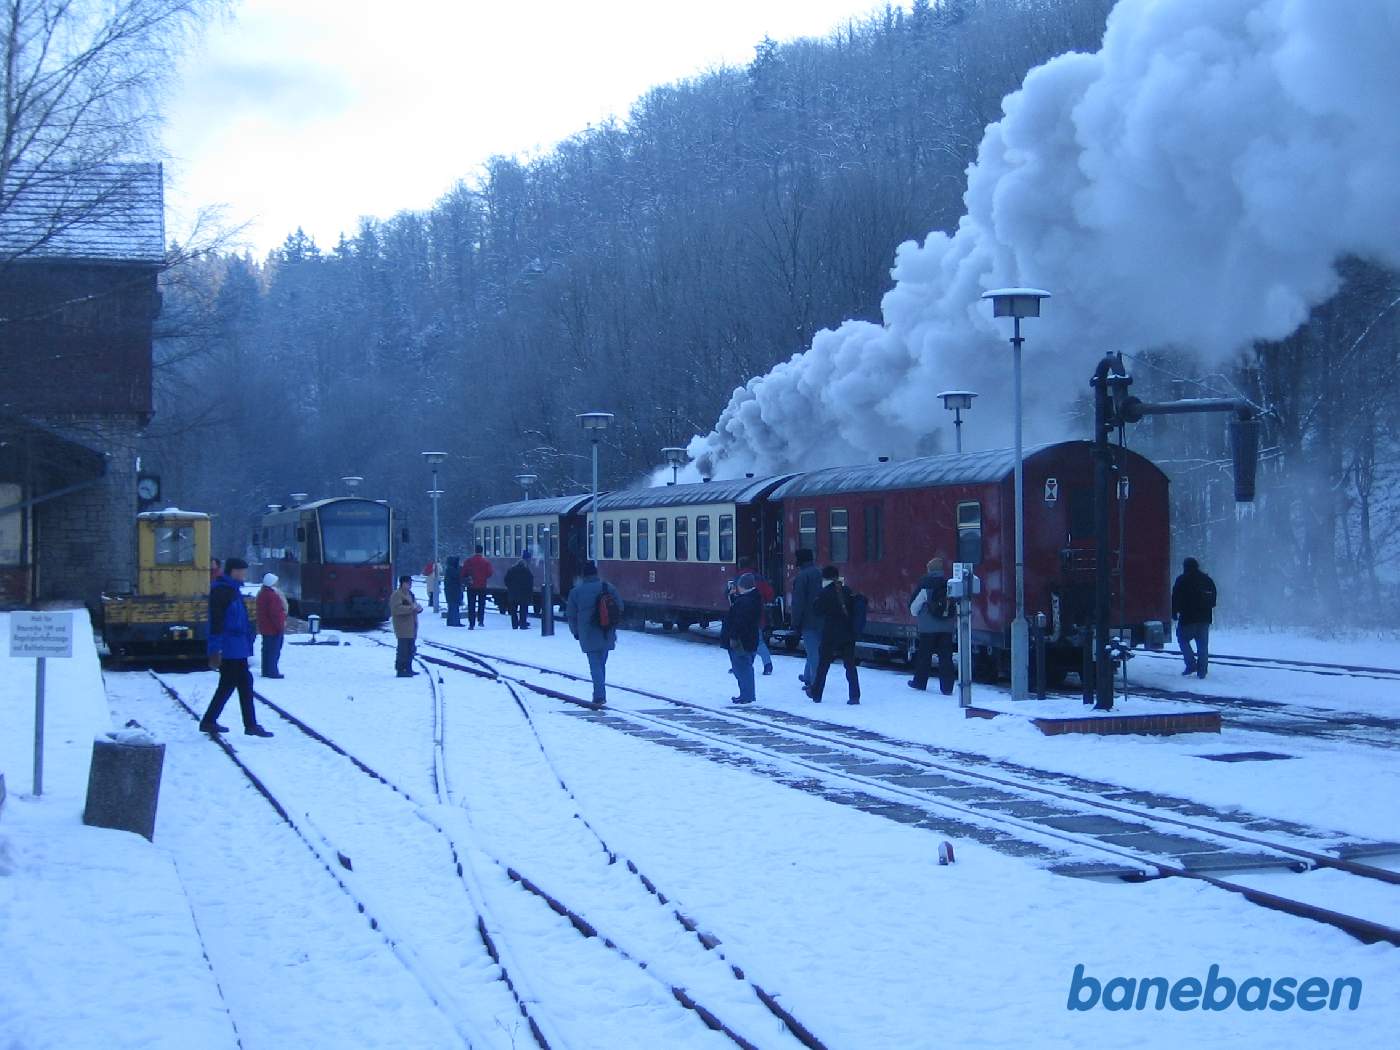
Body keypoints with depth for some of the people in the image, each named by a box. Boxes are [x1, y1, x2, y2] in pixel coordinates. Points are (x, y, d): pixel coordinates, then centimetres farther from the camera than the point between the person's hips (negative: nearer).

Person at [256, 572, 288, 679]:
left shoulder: (262, 594, 12)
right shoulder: (272, 596, -20)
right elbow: (275, 613, -23)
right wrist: (281, 625, -16)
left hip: (265, 628, 10)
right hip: (273, 628, -10)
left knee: (267, 649, 15)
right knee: (274, 649, -5)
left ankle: (266, 670, 20)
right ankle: (272, 671, -5)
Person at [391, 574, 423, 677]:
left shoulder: (410, 594, 19)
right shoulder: (397, 595, -11)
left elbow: (415, 606, 29)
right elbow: (397, 609, -23)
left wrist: (418, 608, 4)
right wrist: (411, 608, -24)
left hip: (411, 628, 10)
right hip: (403, 627, -10)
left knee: (410, 649, 14)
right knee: (403, 649, -12)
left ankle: (408, 669, 22)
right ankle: (401, 670, -12)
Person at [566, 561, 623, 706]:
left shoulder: (576, 592, -3)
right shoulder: (608, 587, 0)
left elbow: (571, 616, 2)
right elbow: (620, 608, 4)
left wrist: (576, 633, 15)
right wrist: (613, 626, 18)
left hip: (588, 635, -2)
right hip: (606, 634, 2)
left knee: (595, 665, -2)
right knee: (601, 664, 17)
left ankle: (599, 696, -13)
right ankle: (600, 695, 23)